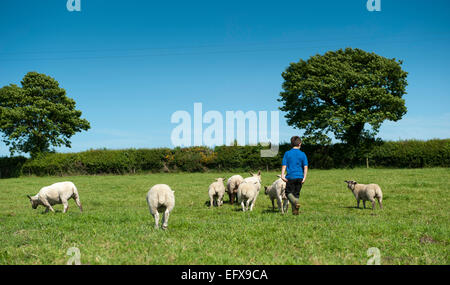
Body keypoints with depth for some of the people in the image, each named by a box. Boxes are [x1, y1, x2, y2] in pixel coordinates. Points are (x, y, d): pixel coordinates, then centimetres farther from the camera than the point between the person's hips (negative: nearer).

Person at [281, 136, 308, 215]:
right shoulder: (302, 154, 3)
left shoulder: (287, 153, 2)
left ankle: (295, 202, -21)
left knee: (288, 192, 7)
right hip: (300, 177, 2)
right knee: (296, 193, 13)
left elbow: (284, 166, -5)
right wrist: (304, 177, -6)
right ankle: (295, 210, 9)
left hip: (290, 177, -2)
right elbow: (305, 167, -4)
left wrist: (282, 175, -9)